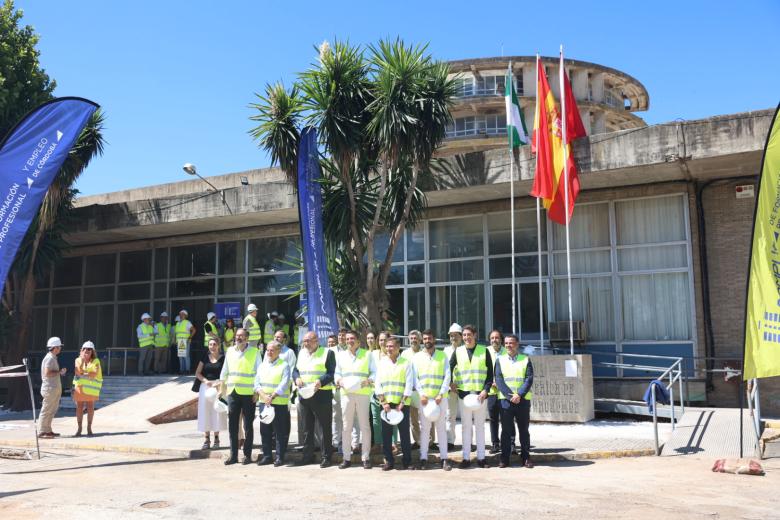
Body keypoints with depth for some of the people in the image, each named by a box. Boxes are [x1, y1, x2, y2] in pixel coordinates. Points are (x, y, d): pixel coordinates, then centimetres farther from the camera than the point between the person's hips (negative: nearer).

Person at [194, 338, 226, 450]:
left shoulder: (223, 358, 0)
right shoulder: (205, 357, 7)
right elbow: (197, 373, 5)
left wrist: (220, 383, -18)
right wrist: (206, 381, -11)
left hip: (218, 387, -2)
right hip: (205, 386, 2)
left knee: (217, 412, 1)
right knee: (205, 412, 2)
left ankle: (216, 439, 12)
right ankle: (207, 439, 11)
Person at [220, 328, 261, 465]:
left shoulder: (255, 352, -1)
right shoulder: (230, 351, 11)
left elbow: (259, 373, -1)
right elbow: (224, 371, 17)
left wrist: (257, 391, -7)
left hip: (248, 393, -4)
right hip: (232, 392, 4)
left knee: (248, 425, 3)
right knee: (232, 425, 5)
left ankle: (247, 455, 10)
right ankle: (233, 455, 13)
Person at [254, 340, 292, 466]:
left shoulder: (284, 366, -2)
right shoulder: (262, 365, 15)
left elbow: (284, 384, -11)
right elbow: (257, 383, 8)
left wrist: (272, 396, -17)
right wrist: (263, 396, -9)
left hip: (279, 403, -5)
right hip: (263, 402, 5)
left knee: (280, 431, -2)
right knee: (265, 430, 8)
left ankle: (280, 457, 5)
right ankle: (266, 455, 16)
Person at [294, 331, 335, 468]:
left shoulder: (327, 353, -3)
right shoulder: (301, 353, 16)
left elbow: (332, 373, -9)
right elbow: (295, 370, 16)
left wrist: (320, 381, -24)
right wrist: (297, 378, -5)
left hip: (322, 395, -6)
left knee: (325, 427, 0)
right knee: (307, 427, 12)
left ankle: (326, 456, 7)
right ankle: (307, 455, 21)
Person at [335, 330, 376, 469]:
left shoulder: (367, 354, 9)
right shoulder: (340, 355, 16)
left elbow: (374, 372, 7)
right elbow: (337, 373, 16)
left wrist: (368, 381, -12)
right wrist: (339, 381, -5)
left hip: (363, 394, -2)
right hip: (346, 394, 2)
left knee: (364, 425, -1)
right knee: (346, 426, 2)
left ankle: (366, 457, 6)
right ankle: (346, 458, 8)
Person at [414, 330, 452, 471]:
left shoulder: (443, 356, 7)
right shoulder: (417, 357, 8)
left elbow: (447, 377, 2)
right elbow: (415, 378, 4)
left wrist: (441, 394, -9)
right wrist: (421, 394, -8)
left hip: (440, 397, 0)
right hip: (424, 397, 0)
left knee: (441, 427, 2)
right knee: (424, 427, 0)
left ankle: (444, 458, 5)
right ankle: (423, 458, 5)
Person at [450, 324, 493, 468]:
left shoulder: (484, 351, 1)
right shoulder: (458, 352, 5)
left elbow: (490, 373, 0)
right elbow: (449, 368, 13)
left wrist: (486, 390, -10)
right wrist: (451, 383, 3)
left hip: (480, 394, -1)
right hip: (464, 393, 1)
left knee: (480, 426, 6)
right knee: (466, 426, 5)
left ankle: (481, 457, 13)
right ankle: (466, 458, 10)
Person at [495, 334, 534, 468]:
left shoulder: (526, 359, 6)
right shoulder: (500, 360, 8)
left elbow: (529, 379, -3)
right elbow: (499, 380, -1)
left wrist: (519, 394, -15)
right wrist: (510, 396, -13)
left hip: (523, 400, 0)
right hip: (505, 400, 0)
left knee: (524, 430, 6)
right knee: (506, 430, 2)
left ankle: (526, 457, 13)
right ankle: (504, 458, 6)